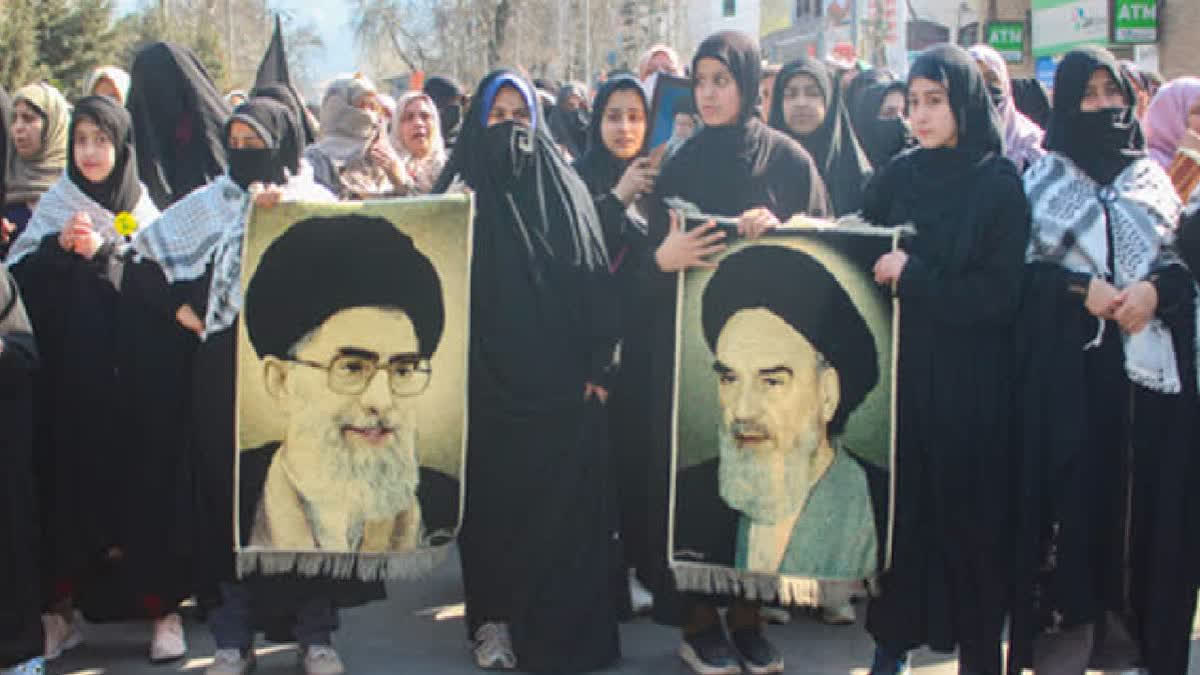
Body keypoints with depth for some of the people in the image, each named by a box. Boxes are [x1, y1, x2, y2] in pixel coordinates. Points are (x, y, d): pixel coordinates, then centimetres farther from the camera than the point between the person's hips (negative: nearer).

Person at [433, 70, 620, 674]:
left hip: (560, 381, 0)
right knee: (494, 503, 3)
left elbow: (593, 279, 4)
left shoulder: (565, 189, 9)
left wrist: (597, 366, -4)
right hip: (487, 381, 0)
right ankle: (495, 620, 11)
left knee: (561, 504, 0)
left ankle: (562, 625, 8)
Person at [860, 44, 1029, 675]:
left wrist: (914, 278, -14)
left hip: (969, 384, -3)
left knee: (968, 512, 4)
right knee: (899, 506, 4)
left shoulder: (1000, 187, -5)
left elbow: (999, 296, -10)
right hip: (899, 369, 3)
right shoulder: (897, 176, 7)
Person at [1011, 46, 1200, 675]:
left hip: (1149, 360, 2)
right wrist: (1082, 288, -12)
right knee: (1071, 486, -4)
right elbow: (1016, 264, 2)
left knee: (1143, 490, 0)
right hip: (1067, 362, -2)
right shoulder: (1042, 177, 8)